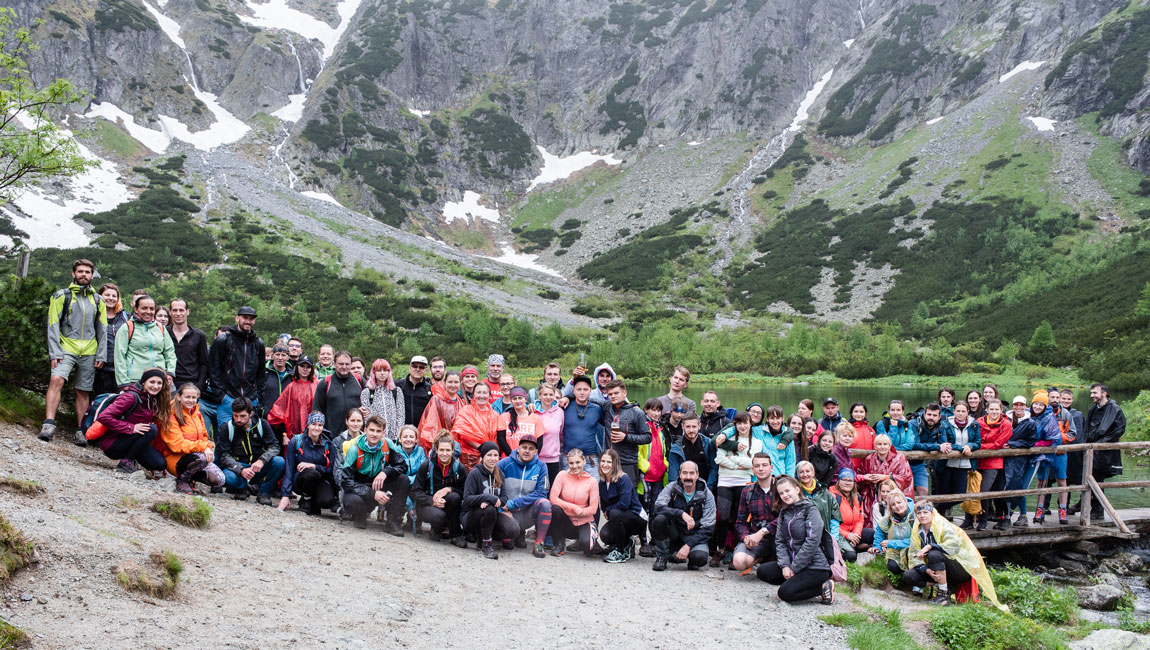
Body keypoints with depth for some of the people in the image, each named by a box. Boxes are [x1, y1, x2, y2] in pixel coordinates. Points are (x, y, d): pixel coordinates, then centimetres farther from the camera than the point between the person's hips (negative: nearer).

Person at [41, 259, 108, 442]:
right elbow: (53, 325, -2)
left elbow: (102, 329, 13)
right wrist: (55, 353, -11)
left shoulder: (98, 301, 13)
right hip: (66, 348, -3)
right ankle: (49, 424, -28)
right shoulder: (61, 296, 4)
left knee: (84, 392, 5)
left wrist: (101, 355, 4)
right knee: (56, 380, -24)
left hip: (89, 353, 3)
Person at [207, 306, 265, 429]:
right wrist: (220, 393, -7)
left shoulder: (258, 344, 13)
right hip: (227, 399, -3)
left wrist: (258, 396, 11)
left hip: (251, 401, 3)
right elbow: (213, 369, -1)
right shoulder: (223, 340, 1)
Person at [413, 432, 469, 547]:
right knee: (439, 516, -35)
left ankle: (456, 535, -15)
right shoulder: (427, 466, -9)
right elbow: (415, 492, -8)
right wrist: (432, 501, -24)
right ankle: (435, 529, 5)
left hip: (449, 505, 2)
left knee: (454, 496, -31)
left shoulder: (458, 467, -4)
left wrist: (448, 489, -22)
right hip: (427, 504, -2)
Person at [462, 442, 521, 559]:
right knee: (489, 509, -37)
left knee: (514, 530, -22)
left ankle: (481, 534, 4)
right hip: (471, 516, -5)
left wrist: (489, 502, -20)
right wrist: (489, 498, -30)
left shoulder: (500, 474, 8)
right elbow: (467, 499, -18)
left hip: (492, 515, 5)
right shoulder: (474, 474, -9)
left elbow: (504, 498, 1)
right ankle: (486, 544, -15)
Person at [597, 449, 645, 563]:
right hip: (619, 519, 6)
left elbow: (624, 503, -27)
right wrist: (605, 512, -9)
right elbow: (602, 506, 11)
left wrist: (608, 511, -14)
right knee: (604, 535, -22)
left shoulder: (624, 479, -20)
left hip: (636, 516, -6)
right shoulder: (602, 482, 3)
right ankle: (628, 544, 12)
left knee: (615, 513, -36)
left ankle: (621, 553, -19)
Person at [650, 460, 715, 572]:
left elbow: (708, 529, -8)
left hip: (694, 537, -1)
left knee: (700, 557, -33)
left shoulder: (707, 495, -5)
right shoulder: (672, 488, -3)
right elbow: (658, 507, -21)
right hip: (674, 535, 1)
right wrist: (681, 514, -35)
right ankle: (662, 558, -9)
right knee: (659, 519, -29)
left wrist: (688, 545, -19)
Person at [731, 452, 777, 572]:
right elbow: (741, 521, 13)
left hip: (779, 536, -2)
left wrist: (762, 532, -24)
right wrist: (745, 537, -10)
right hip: (755, 536, 2)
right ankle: (761, 558, 10)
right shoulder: (747, 492, 11)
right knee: (739, 562, -26)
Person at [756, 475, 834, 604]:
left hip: (815, 566, -7)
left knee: (785, 593, -23)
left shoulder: (810, 510, -9)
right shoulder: (784, 512, 13)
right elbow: (779, 541, 7)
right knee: (763, 571, -8)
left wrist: (794, 568, -16)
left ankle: (823, 587, -4)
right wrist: (785, 565, -11)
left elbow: (812, 542, -18)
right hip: (793, 562, 8)